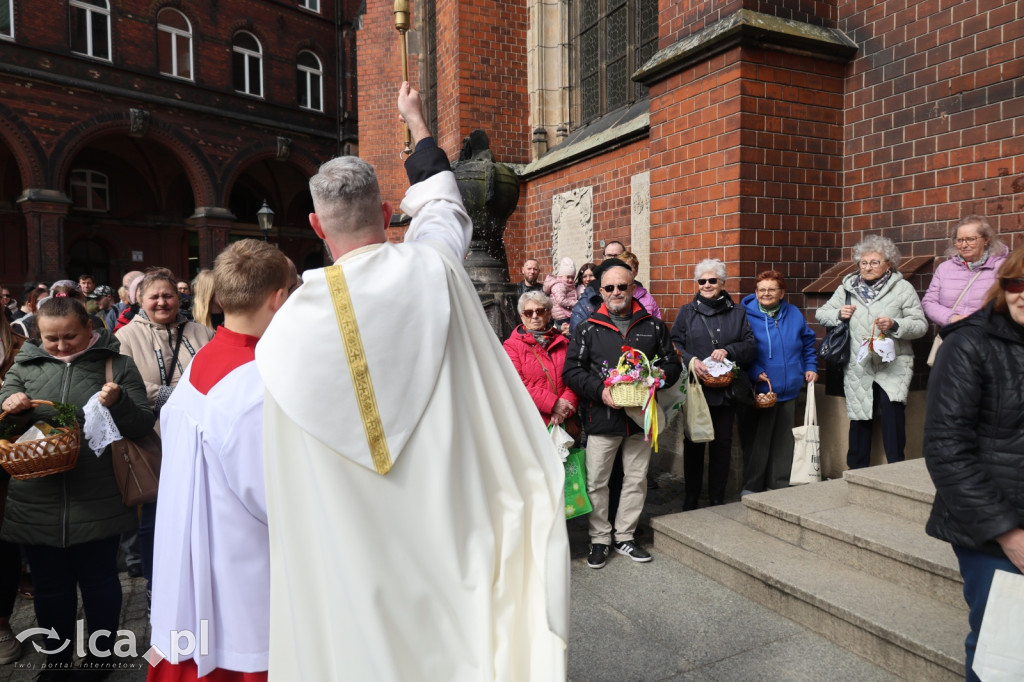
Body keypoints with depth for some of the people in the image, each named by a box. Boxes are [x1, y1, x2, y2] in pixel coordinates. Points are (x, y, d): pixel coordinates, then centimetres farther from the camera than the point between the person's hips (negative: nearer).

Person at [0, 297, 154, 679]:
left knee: (99, 581, 11)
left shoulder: (116, 365, -1)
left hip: (97, 502, -3)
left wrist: (119, 403, -22)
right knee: (49, 585, 16)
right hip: (36, 502, 3)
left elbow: (142, 427, -3)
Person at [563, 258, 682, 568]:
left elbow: (672, 365, 11)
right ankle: (600, 539, 22)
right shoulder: (587, 329, 1)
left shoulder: (653, 326, 7)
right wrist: (600, 390, -17)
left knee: (636, 480, 13)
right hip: (601, 418, -2)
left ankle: (624, 537, 30)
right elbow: (572, 370, -2)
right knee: (597, 482, 4)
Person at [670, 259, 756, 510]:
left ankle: (717, 500, 21)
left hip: (726, 391, 1)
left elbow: (751, 346, 5)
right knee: (693, 444, 5)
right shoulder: (687, 312, 7)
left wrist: (729, 351, -13)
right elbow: (674, 345, 1)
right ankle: (690, 500, 18)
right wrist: (691, 360, -17)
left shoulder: (738, 313, 10)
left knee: (722, 444, 7)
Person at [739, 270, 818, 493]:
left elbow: (808, 342, 19)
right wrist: (754, 372, -18)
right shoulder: (746, 315, -7)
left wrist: (810, 367, 10)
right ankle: (751, 487, 16)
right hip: (760, 390, -5)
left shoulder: (794, 314, 8)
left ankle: (779, 484, 26)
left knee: (784, 439, 12)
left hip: (789, 390, 5)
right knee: (757, 439, 2)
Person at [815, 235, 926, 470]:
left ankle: (896, 468, -10)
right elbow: (821, 313, 15)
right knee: (859, 418, 7)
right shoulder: (847, 288, 11)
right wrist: (839, 314, -5)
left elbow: (921, 325, -1)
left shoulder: (903, 288, 4)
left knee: (891, 404, -23)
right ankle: (857, 471, 20)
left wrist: (895, 325, -19)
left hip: (893, 364, -2)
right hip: (858, 366, 3)